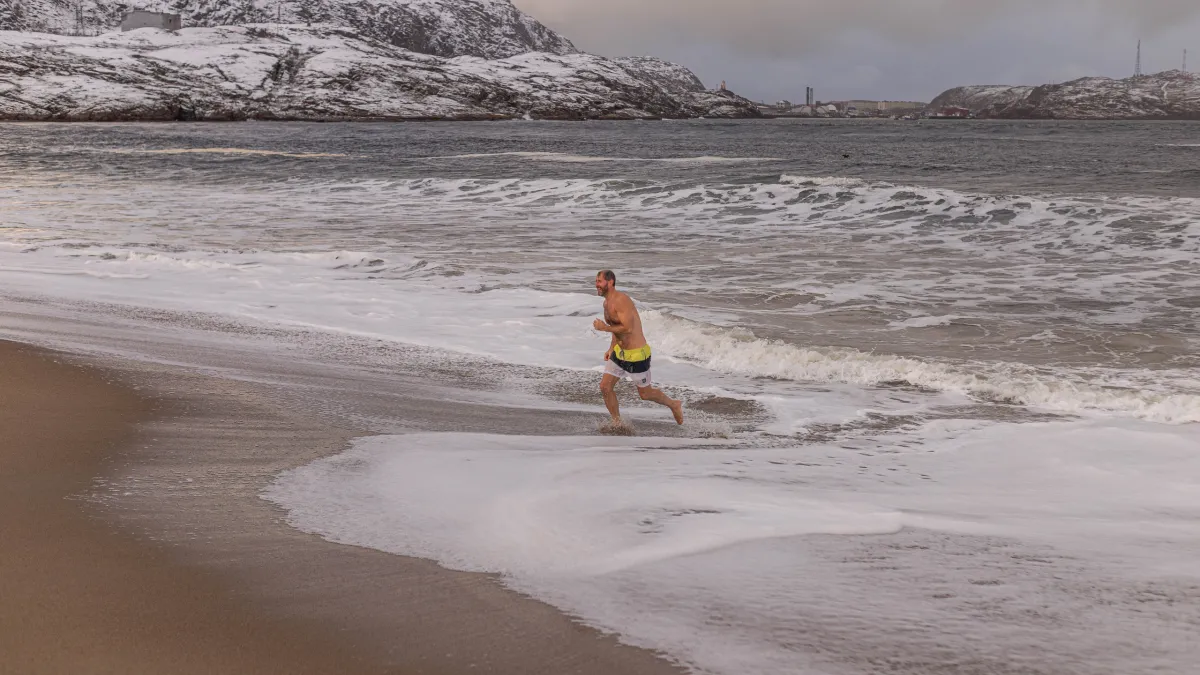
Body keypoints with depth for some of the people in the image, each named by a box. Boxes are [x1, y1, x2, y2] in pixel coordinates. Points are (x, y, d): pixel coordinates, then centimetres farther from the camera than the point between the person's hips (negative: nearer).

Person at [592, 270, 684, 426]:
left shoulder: (621, 300, -23)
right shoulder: (607, 303, 7)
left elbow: (628, 328, -30)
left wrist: (604, 328, -23)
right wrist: (611, 349, 12)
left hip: (636, 354, -9)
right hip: (619, 352, 9)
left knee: (645, 393, 7)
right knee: (605, 387, 2)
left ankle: (674, 405, 32)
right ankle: (617, 423, 15)